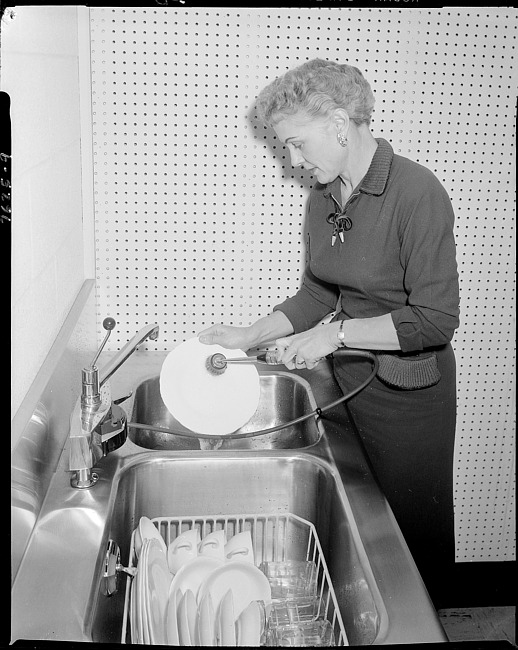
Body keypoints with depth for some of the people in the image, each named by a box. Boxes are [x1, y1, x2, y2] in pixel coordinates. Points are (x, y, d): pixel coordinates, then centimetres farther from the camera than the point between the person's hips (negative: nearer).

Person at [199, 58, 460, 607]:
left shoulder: (417, 194, -21)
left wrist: (336, 334, -21)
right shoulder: (324, 195, 2)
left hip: (409, 392, -6)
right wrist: (249, 336, 0)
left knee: (413, 527, 12)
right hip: (350, 378, 7)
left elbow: (436, 320, -22)